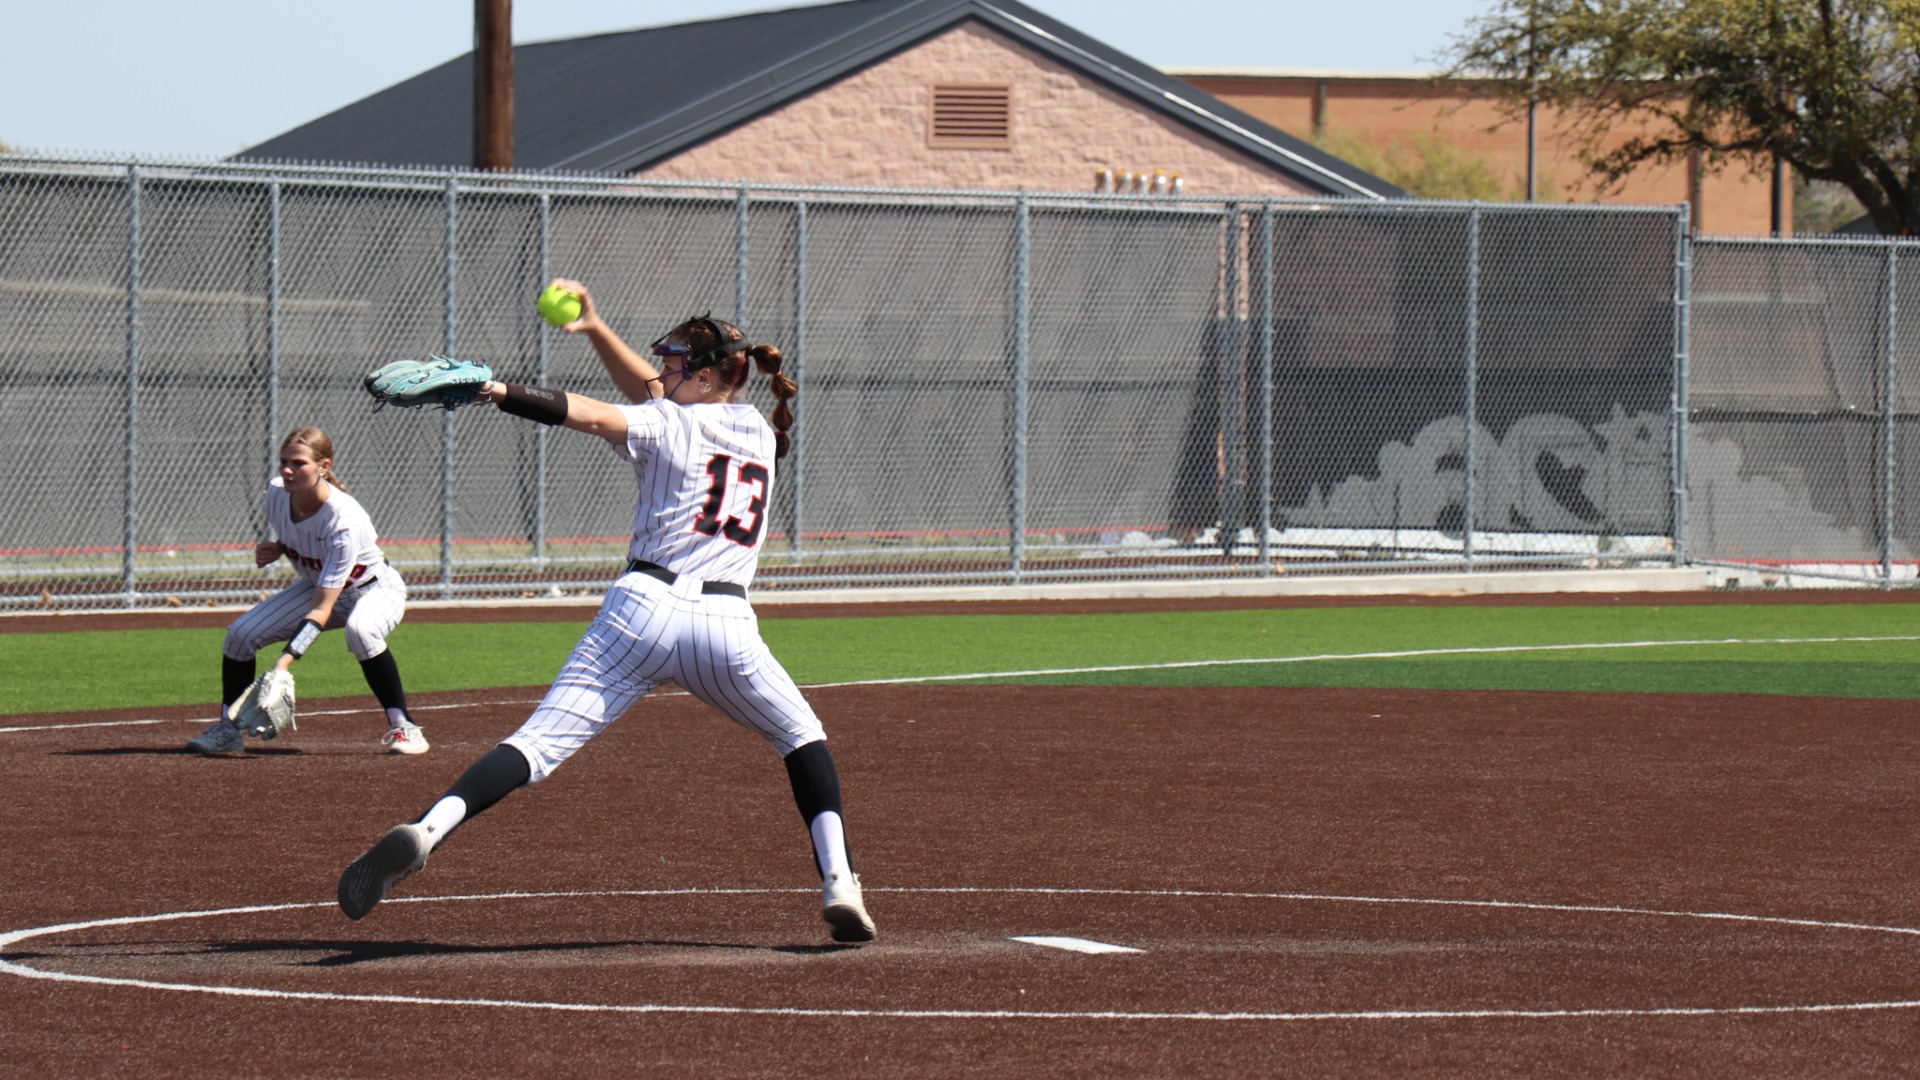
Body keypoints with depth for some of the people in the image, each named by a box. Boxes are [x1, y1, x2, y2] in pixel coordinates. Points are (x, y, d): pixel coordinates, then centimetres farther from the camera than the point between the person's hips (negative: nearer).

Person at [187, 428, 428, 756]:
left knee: (361, 630, -40)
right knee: (240, 632, -8)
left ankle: (402, 728, -28)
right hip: (314, 584, 7)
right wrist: (273, 551, -15)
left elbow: (322, 609, -38)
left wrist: (285, 660, -47)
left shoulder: (344, 520, -37)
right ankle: (229, 729, 10)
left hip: (375, 589, -7)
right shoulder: (277, 492, -18)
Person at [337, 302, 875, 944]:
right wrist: (597, 330, 28)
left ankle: (426, 831, -30)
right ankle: (839, 884, 9)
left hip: (643, 607, -3)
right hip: (728, 626, 3)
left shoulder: (668, 427, 9)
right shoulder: (760, 432, 22)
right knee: (801, 738, 25)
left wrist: (498, 392, -13)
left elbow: (589, 415, -8)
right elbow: (656, 396, 32)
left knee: (538, 743, -9)